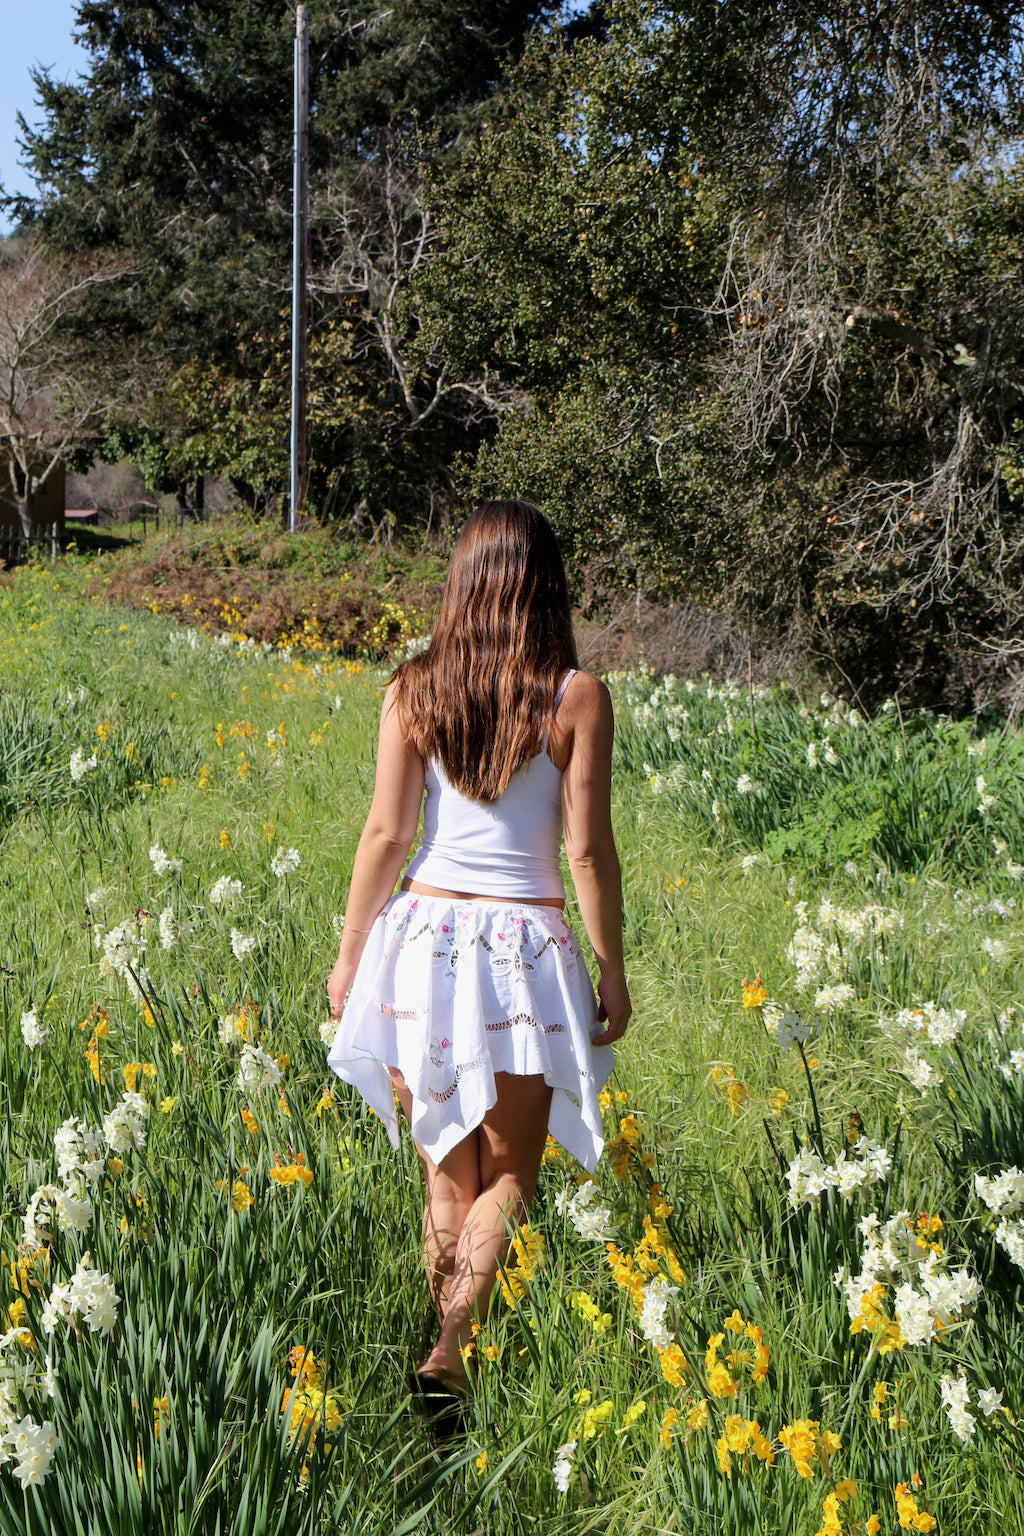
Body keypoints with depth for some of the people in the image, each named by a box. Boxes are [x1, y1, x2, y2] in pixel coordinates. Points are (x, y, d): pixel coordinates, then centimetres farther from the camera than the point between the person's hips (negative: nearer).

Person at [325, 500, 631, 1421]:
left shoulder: (413, 690, -1)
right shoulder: (578, 699, -6)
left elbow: (386, 834, -2)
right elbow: (589, 849, -7)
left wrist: (349, 955, 8)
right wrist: (613, 972, 3)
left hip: (425, 931, 2)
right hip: (525, 941, -2)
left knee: (447, 1171, 17)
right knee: (509, 1173, 13)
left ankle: (449, 1351, 20)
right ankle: (449, 1350, -4)